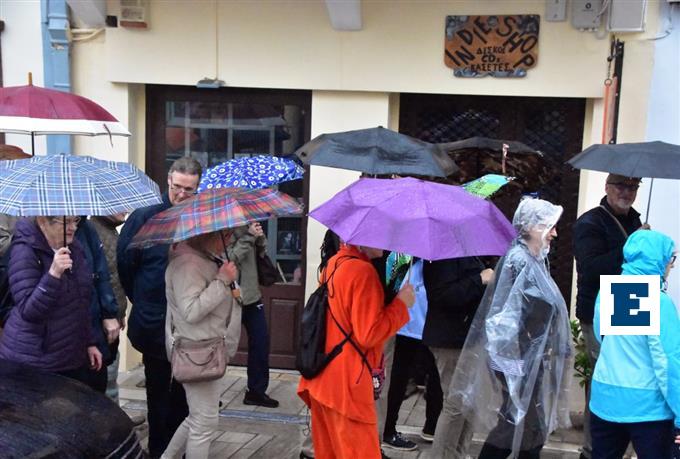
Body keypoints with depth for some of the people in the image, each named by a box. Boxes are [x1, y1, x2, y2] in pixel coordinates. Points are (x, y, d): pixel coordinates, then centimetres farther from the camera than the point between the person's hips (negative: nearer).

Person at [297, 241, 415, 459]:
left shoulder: (334, 264, 9)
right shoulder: (362, 271, -18)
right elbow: (369, 334, -19)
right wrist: (401, 304, -9)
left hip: (322, 377, 9)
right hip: (346, 382, -9)